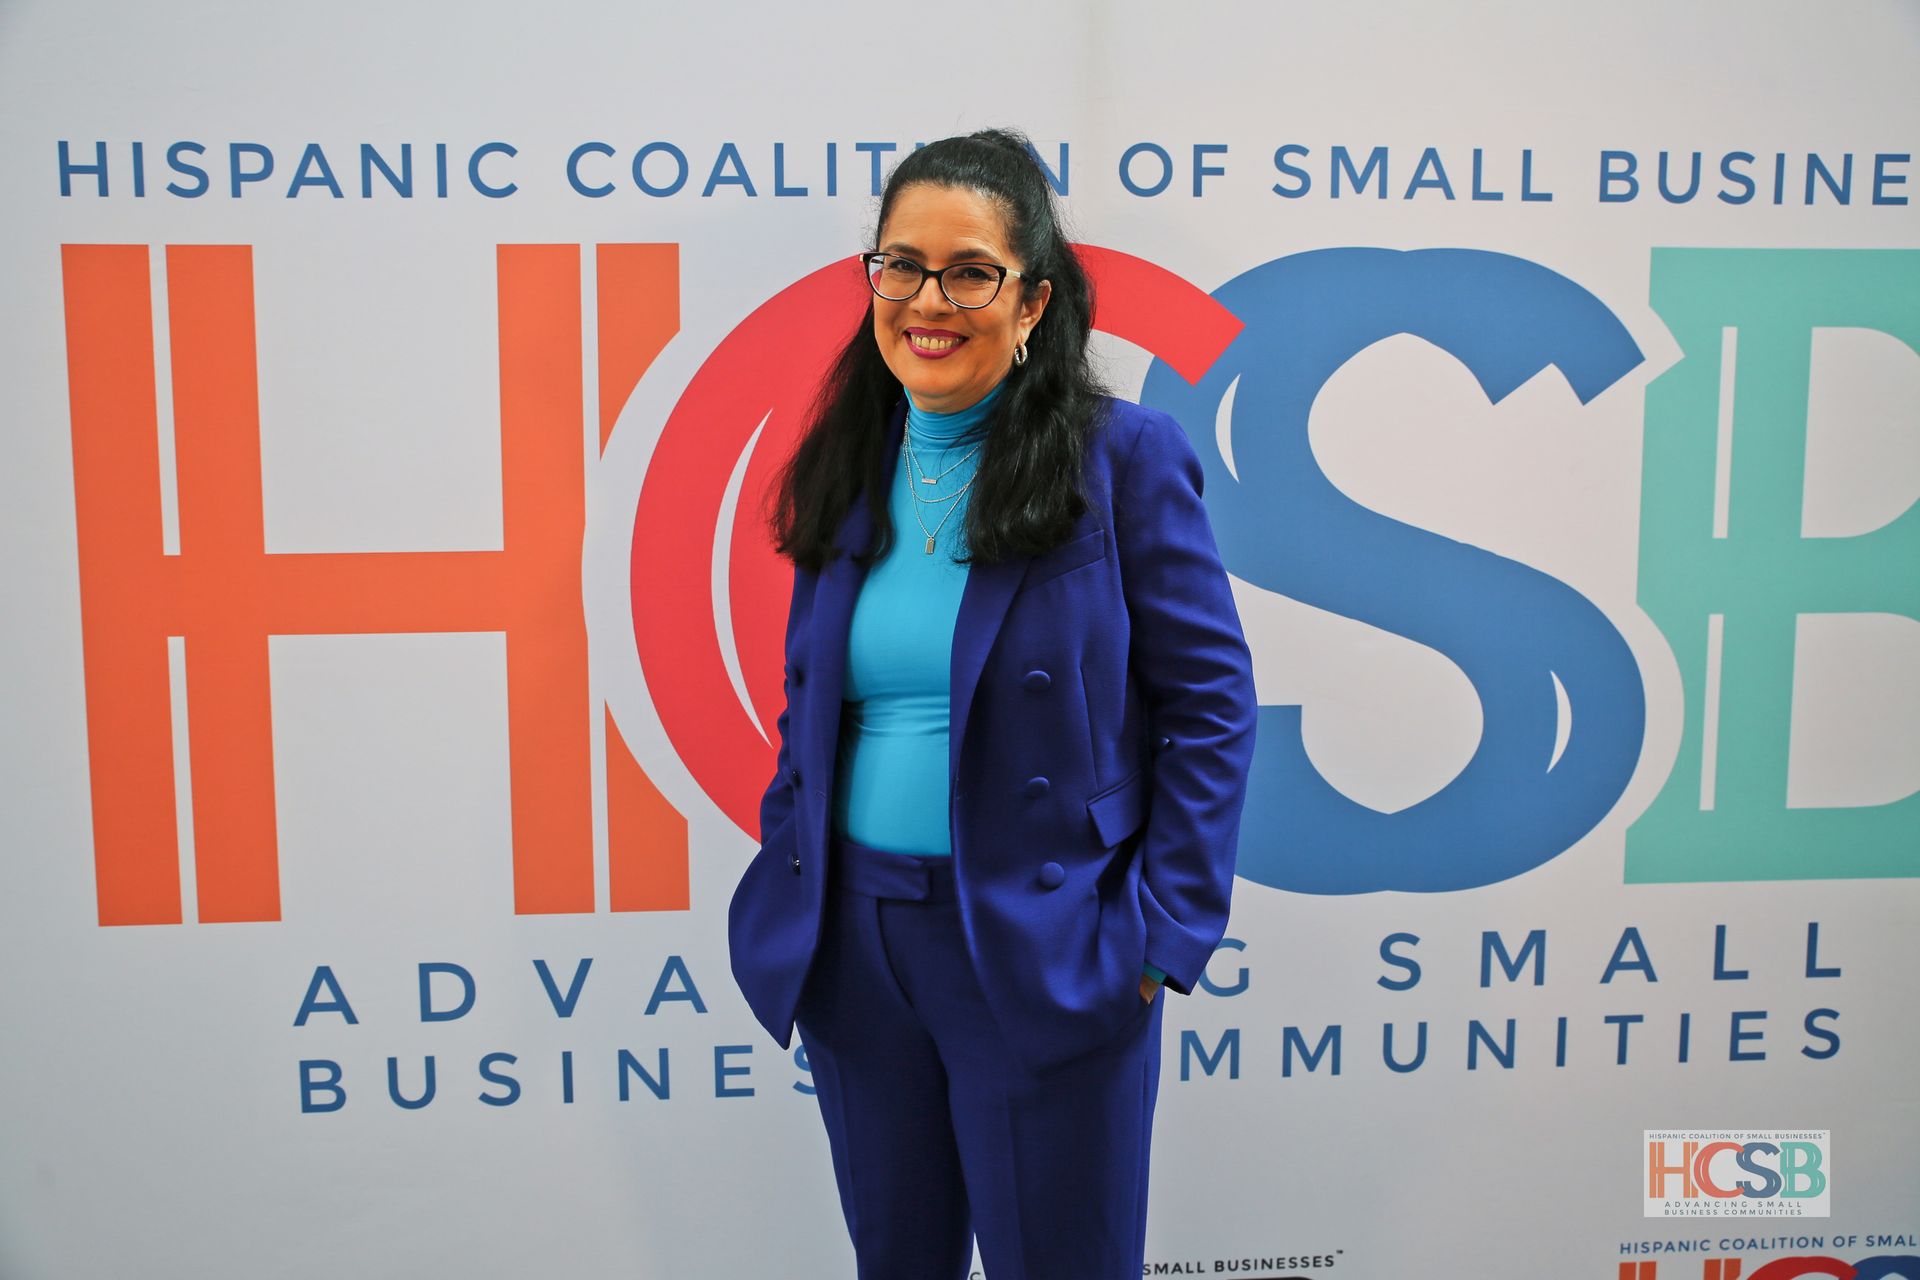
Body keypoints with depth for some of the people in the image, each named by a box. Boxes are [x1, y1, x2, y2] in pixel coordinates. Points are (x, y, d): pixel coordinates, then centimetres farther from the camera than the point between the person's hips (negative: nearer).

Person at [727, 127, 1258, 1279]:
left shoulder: (1125, 456, -9)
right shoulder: (847, 468, 6)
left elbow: (1212, 705, -8)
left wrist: (1166, 937, -12)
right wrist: (787, 877, 6)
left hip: (1041, 958, -5)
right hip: (852, 947, 5)